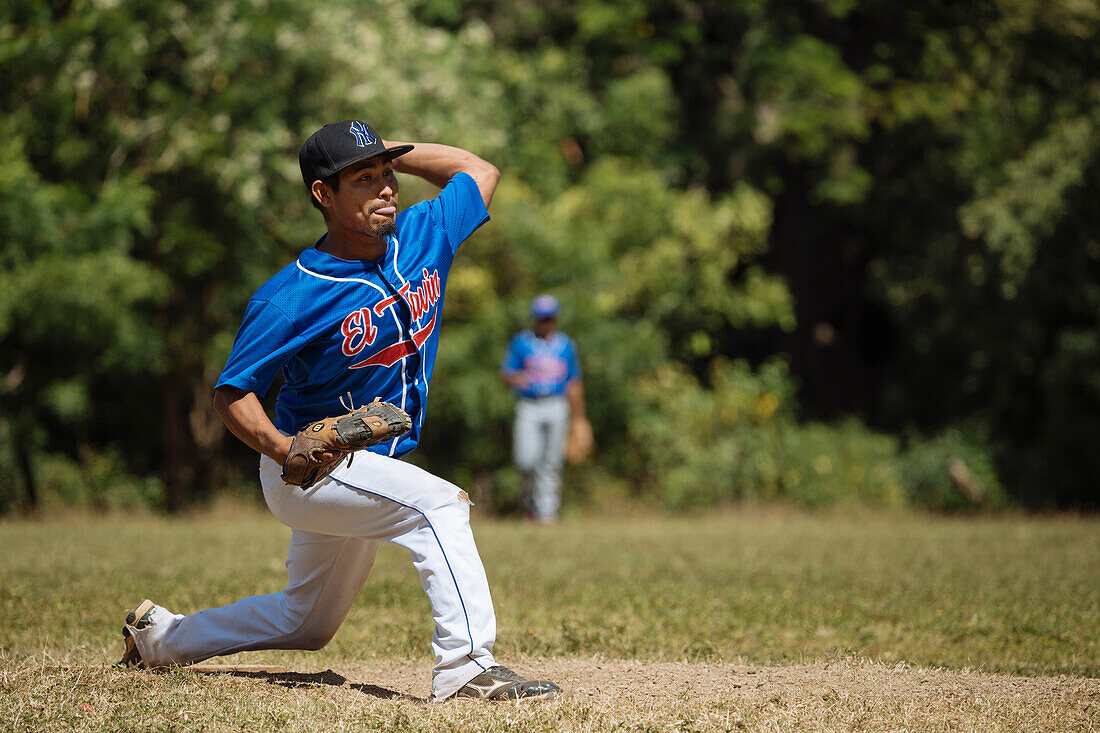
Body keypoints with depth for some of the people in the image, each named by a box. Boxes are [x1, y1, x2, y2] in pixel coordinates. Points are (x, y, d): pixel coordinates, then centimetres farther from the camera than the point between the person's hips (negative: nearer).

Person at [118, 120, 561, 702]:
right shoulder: (290, 299, -22)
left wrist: (384, 153, 0)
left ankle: (161, 634, 38)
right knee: (439, 502, -30)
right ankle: (465, 664, -31)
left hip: (366, 473, 8)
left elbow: (479, 172, 10)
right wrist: (287, 449, -34)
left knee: (307, 622, 21)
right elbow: (232, 394, -15)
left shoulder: (422, 238, -5)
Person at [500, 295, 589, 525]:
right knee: (526, 459, -12)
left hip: (557, 408, 1)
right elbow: (506, 373, 3)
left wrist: (578, 416, 12)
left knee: (551, 463, -4)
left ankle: (548, 512, -1)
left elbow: (574, 384, 15)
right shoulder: (520, 342, 8)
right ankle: (530, 499, 15)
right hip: (528, 408, -1)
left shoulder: (566, 345, 12)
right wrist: (515, 378, -21)